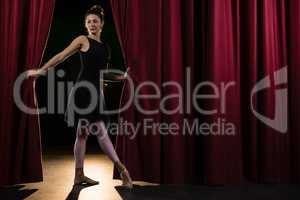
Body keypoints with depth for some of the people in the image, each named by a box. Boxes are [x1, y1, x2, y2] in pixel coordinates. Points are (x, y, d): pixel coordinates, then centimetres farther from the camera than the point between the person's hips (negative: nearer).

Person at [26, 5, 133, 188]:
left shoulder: (104, 46, 18)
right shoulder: (83, 40, 0)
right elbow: (61, 56, 1)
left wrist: (121, 76, 22)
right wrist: (41, 70, 2)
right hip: (84, 89, -7)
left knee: (83, 133, 10)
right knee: (101, 131, -10)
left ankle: (79, 175, 17)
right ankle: (121, 169, -6)